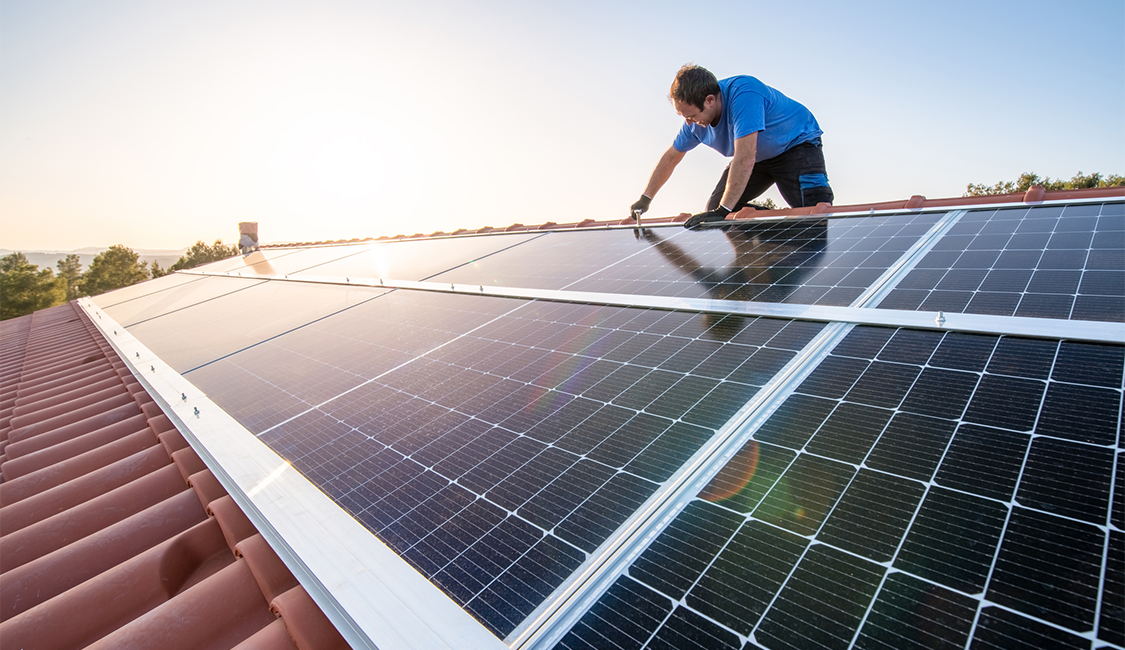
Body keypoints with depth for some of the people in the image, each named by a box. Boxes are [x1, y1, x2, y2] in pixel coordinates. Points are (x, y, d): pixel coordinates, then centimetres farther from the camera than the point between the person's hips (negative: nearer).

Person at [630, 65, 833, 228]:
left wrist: (723, 211, -45)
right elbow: (670, 158, 1)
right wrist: (645, 199, 4)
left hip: (797, 144, -7)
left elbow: (745, 158, -44)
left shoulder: (743, 93, -38)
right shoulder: (695, 121, -14)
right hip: (759, 157, 7)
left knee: (816, 211, -30)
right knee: (714, 208, -1)